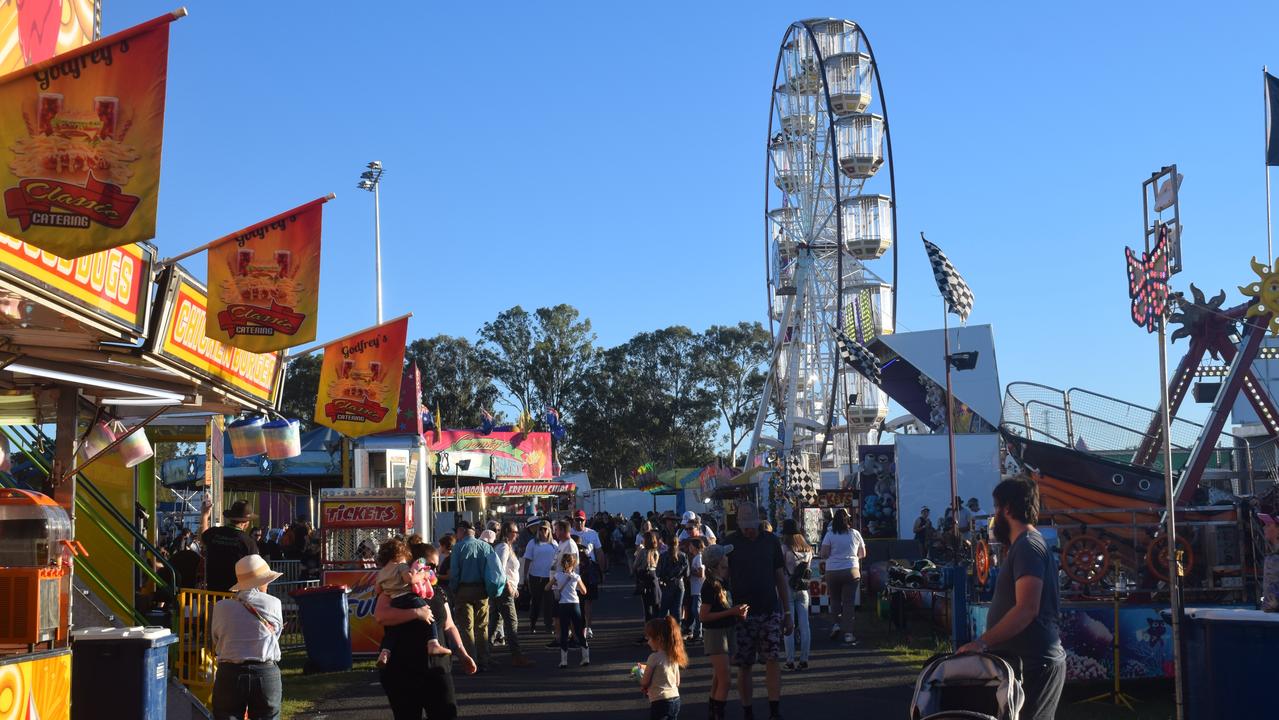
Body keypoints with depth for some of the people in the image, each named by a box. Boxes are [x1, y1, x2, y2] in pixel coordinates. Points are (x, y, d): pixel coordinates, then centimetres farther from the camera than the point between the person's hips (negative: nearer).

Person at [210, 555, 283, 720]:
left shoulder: (221, 607, -1)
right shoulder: (273, 604, -3)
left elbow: (216, 644, 6)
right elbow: (276, 635, 5)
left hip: (229, 674, 0)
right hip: (267, 675, 0)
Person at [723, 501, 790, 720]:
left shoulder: (771, 541, 6)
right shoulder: (729, 543, -1)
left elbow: (781, 578, 11)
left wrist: (788, 613, 10)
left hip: (770, 611, 1)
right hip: (741, 614, -1)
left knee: (773, 660, -9)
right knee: (743, 666, 4)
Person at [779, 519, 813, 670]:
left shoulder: (784, 548, -10)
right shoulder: (808, 549, 6)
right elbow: (809, 570, 11)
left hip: (788, 588, -4)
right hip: (803, 589, 4)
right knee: (804, 625, 6)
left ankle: (790, 661, 1)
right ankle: (804, 660, 7)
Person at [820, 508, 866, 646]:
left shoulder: (830, 534, -4)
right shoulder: (855, 533, 2)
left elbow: (824, 555, -8)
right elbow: (863, 554, 11)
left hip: (832, 572, -1)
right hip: (852, 571, 1)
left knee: (835, 599, 18)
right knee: (849, 602, 2)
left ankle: (837, 623, 3)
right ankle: (848, 633, -2)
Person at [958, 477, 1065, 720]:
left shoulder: (1028, 546, -15)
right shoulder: (1025, 545, 18)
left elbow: (1026, 610, -24)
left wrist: (982, 642, -22)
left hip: (1034, 663, -10)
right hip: (1029, 659, 10)